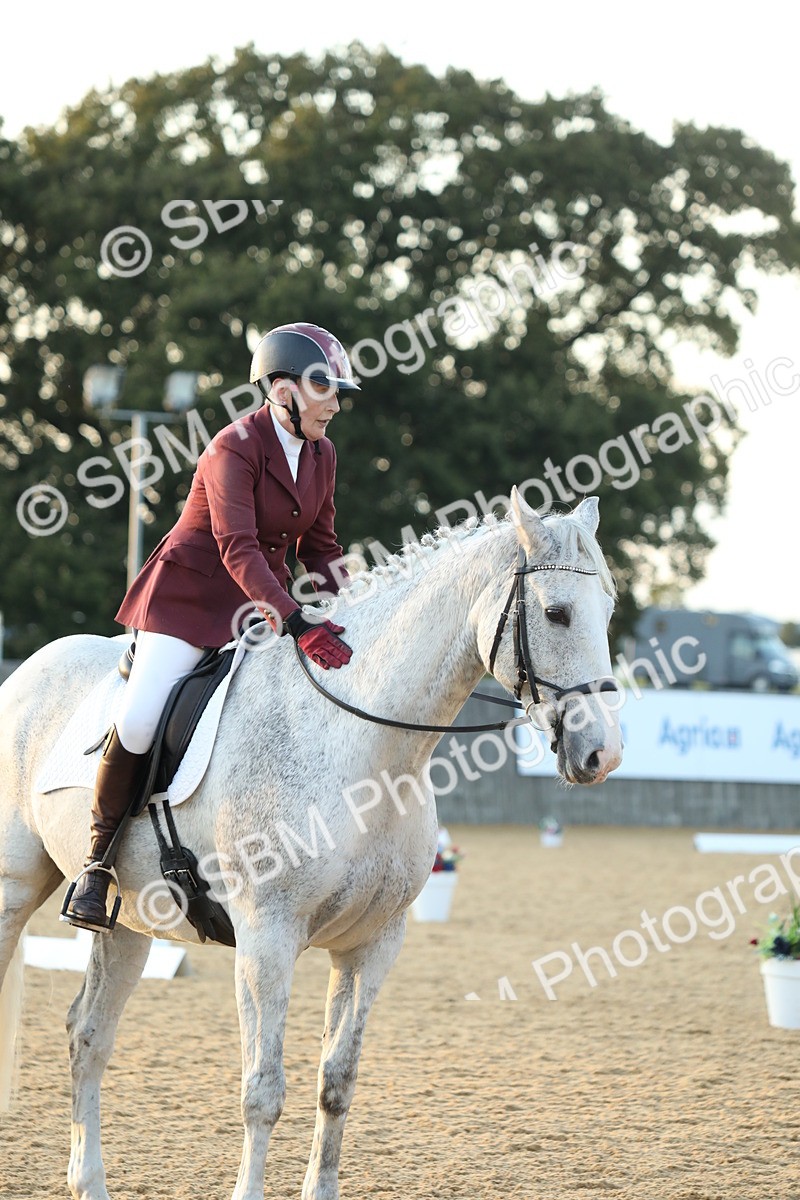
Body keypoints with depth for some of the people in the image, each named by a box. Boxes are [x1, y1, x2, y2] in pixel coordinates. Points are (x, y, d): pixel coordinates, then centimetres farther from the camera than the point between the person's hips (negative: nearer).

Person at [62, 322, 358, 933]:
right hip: (193, 593, -7)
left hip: (267, 598, 7)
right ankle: (98, 859, -5)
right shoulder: (234, 449, -18)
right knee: (140, 721, -22)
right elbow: (237, 548, -30)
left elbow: (319, 546, 14)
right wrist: (296, 624, -41)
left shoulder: (322, 453, 5)